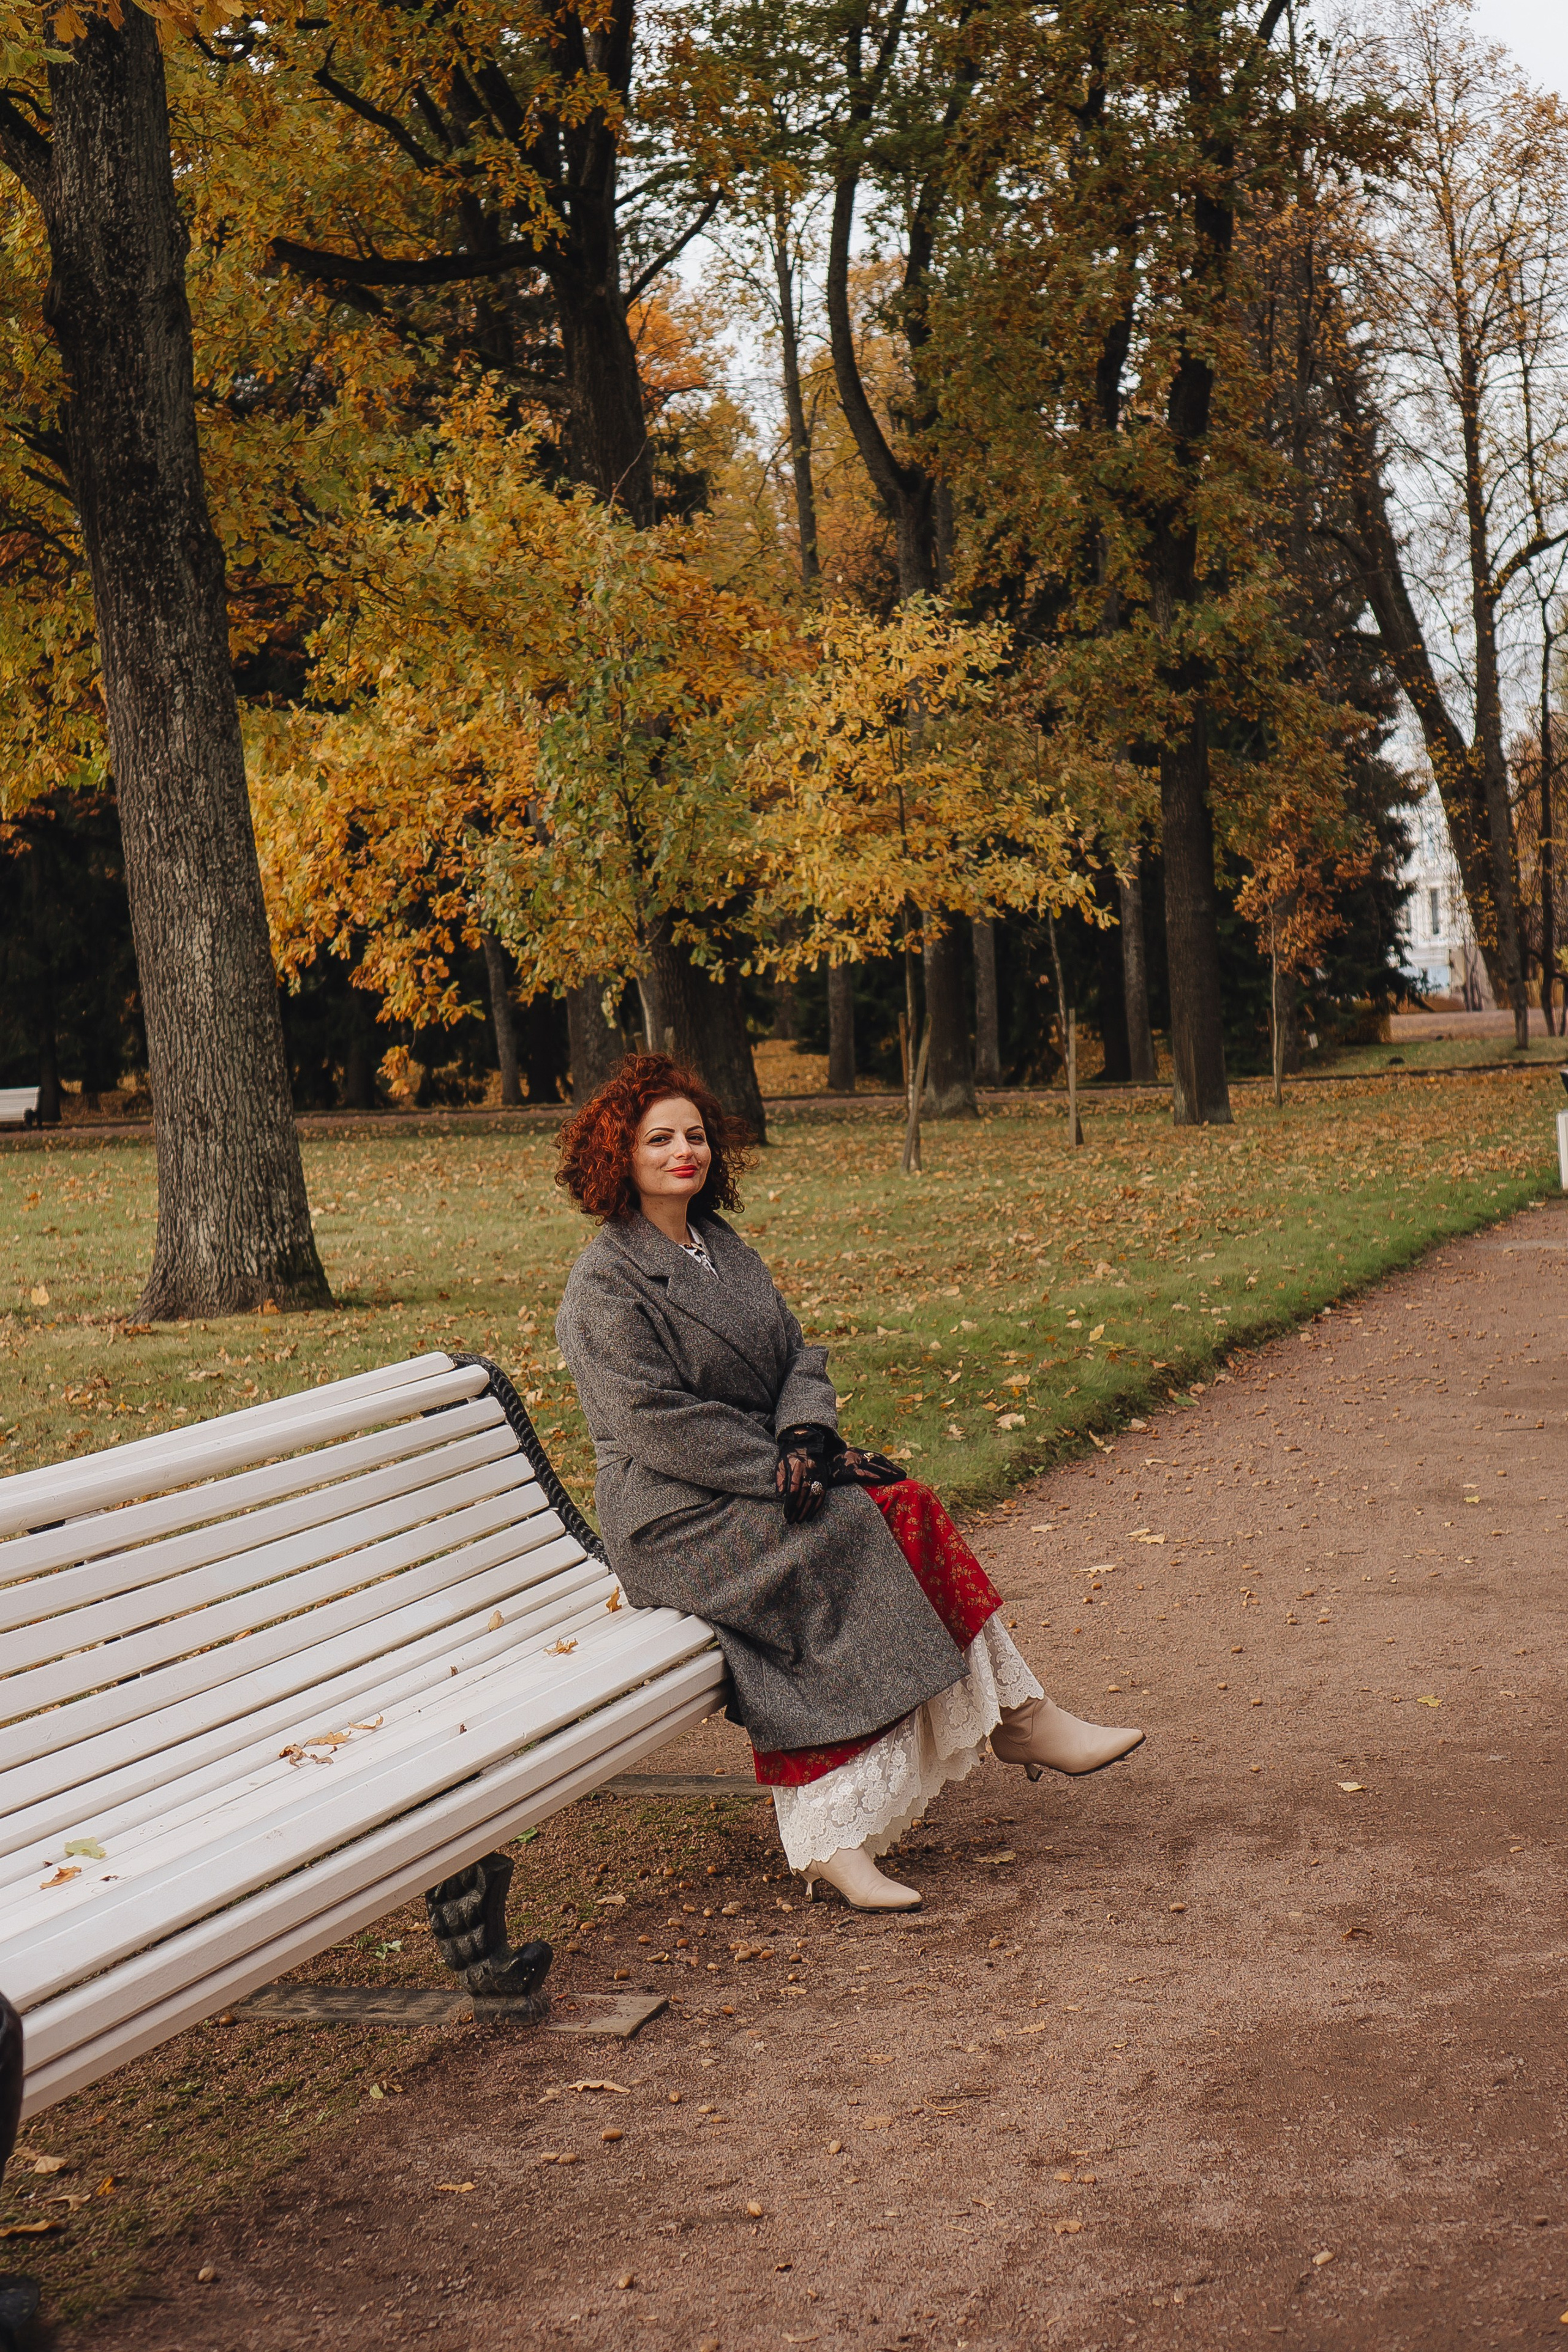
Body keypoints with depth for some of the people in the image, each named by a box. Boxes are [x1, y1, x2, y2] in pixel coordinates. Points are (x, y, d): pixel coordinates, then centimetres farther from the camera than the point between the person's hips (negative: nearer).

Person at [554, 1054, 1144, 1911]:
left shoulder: (725, 1248, 17)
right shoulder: (604, 1284, -8)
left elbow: (797, 1355, 11)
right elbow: (660, 1424, -17)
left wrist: (807, 1435, -11)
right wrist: (787, 1471, -20)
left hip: (761, 1482, 8)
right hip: (673, 1518, -7)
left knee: (900, 1512, -18)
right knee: (847, 1529, -25)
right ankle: (1018, 1720, -14)